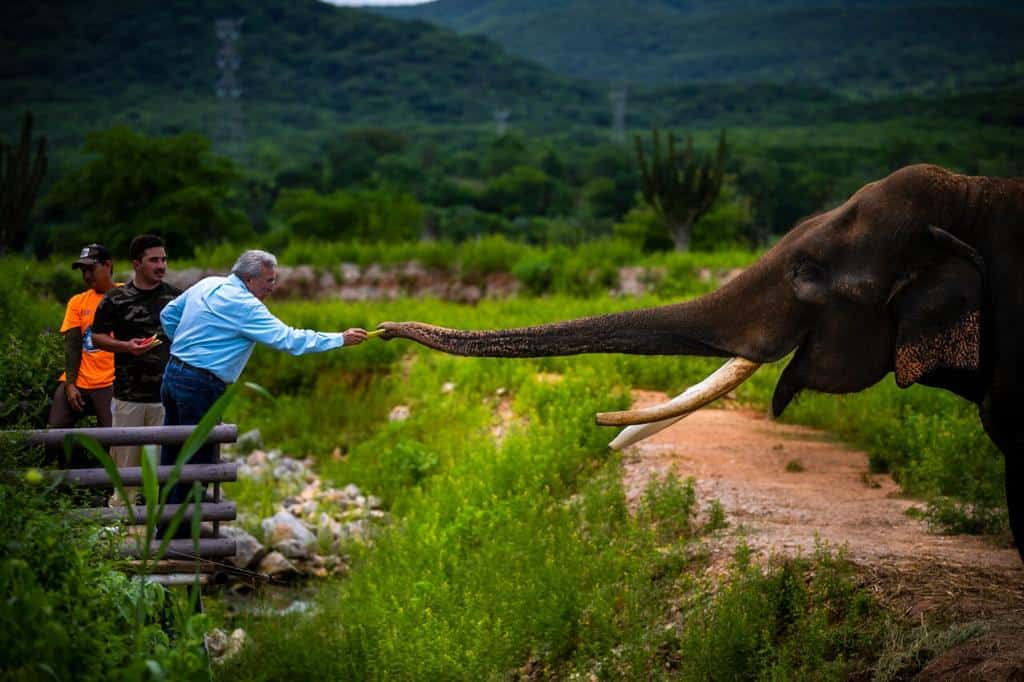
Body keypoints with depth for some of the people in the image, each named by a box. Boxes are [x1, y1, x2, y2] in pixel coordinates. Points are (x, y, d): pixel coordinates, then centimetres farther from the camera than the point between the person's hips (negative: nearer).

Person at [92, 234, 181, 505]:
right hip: (128, 393, -1)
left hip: (166, 392, 1)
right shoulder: (116, 299, 1)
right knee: (125, 455, 2)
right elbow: (98, 336, 5)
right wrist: (126, 346, -12)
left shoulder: (176, 297, 6)